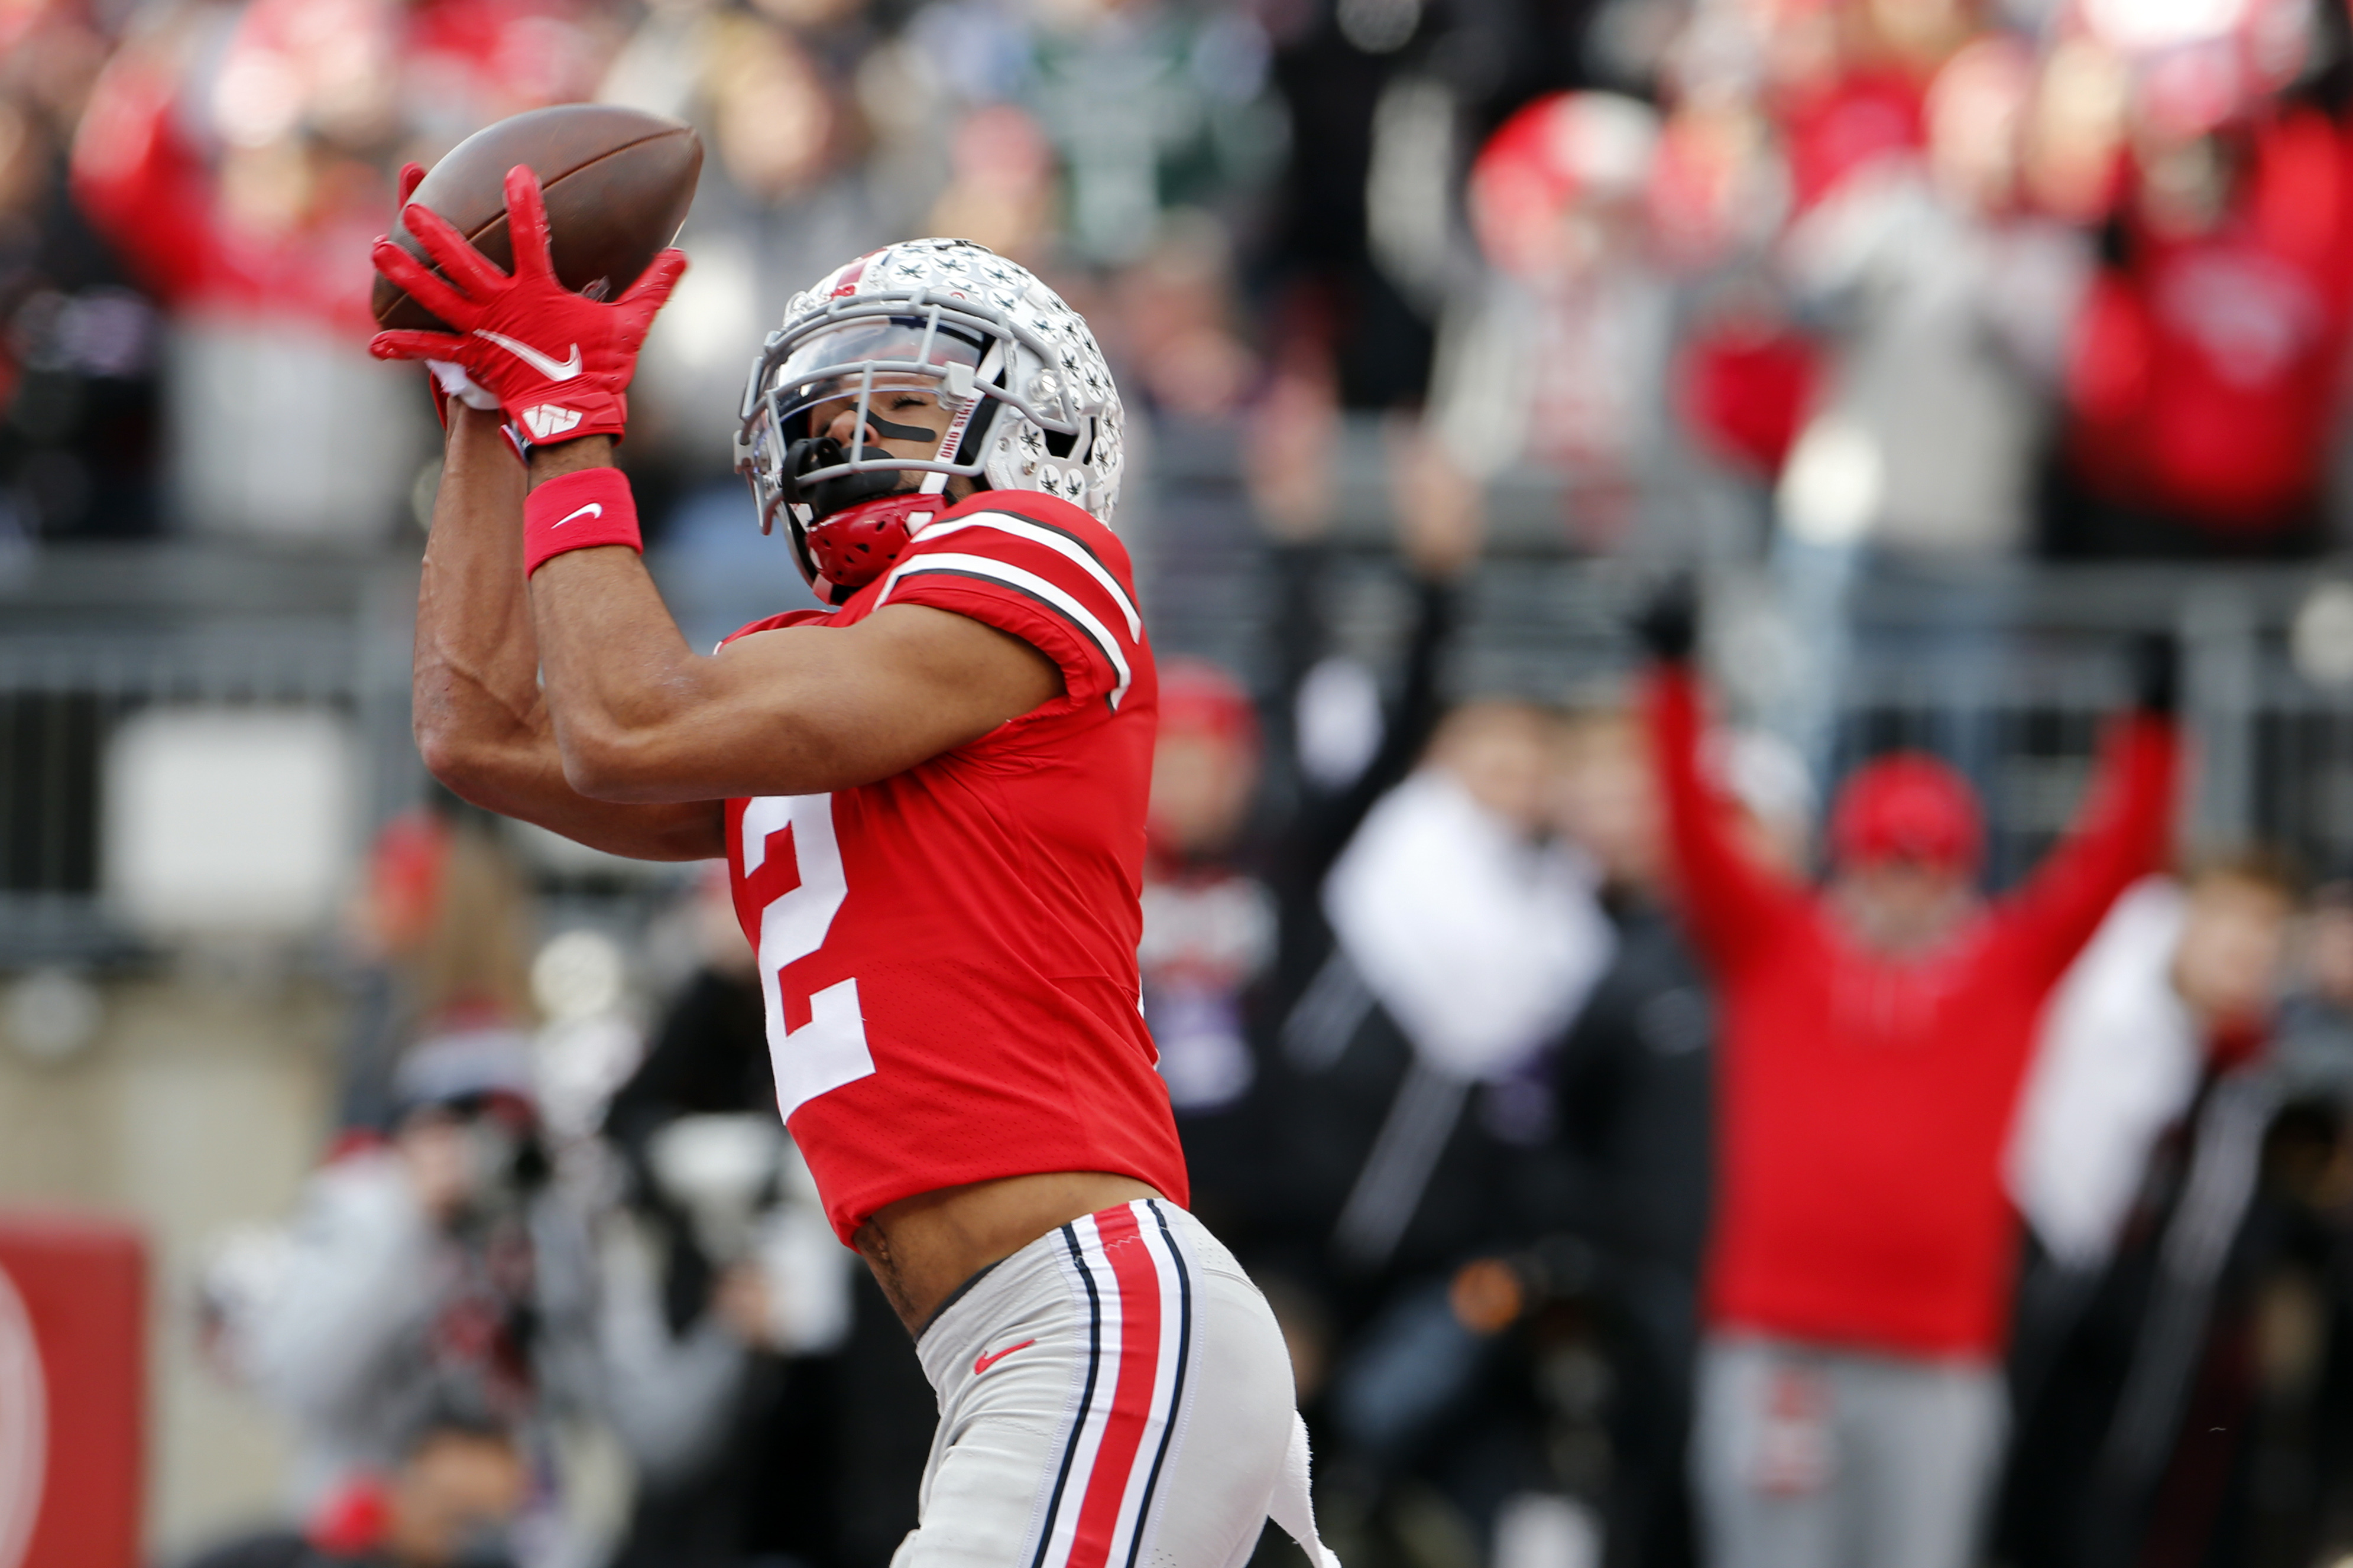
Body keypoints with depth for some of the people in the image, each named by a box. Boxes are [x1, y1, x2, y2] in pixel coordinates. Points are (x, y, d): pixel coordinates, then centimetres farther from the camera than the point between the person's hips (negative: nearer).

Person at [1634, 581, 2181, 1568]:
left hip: (1939, 1356, 1)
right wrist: (1673, 680, -8)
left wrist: (2152, 726, -5)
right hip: (1774, 1338, -1)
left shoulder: (2013, 964, 12)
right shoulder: (1773, 948, 9)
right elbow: (1696, 836, 1)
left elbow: (2114, 858, 6)